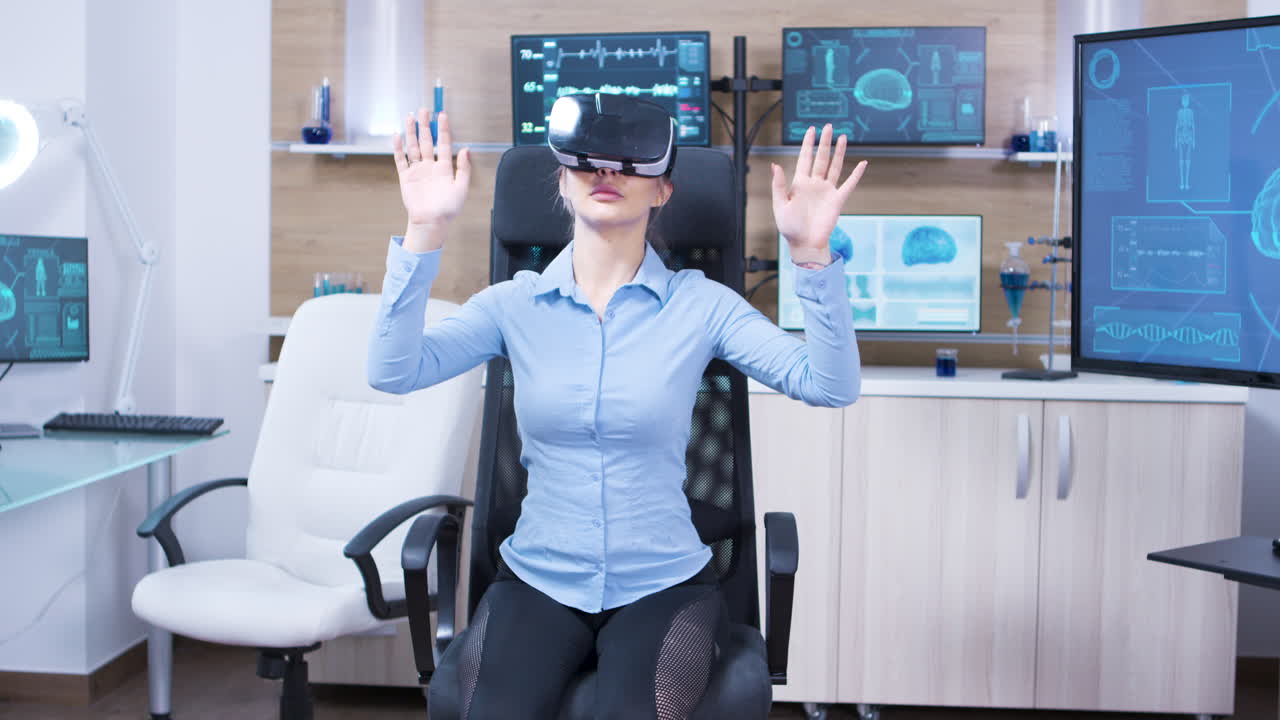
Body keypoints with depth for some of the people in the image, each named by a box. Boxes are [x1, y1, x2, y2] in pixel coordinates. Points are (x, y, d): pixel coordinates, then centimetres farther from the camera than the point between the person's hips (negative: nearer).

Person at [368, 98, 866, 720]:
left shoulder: (700, 304, -3)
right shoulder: (515, 303, 0)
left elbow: (831, 387, -13)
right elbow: (393, 372, -14)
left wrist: (812, 255, -26)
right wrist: (425, 234, -22)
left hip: (663, 585, -1)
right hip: (536, 581, 1)